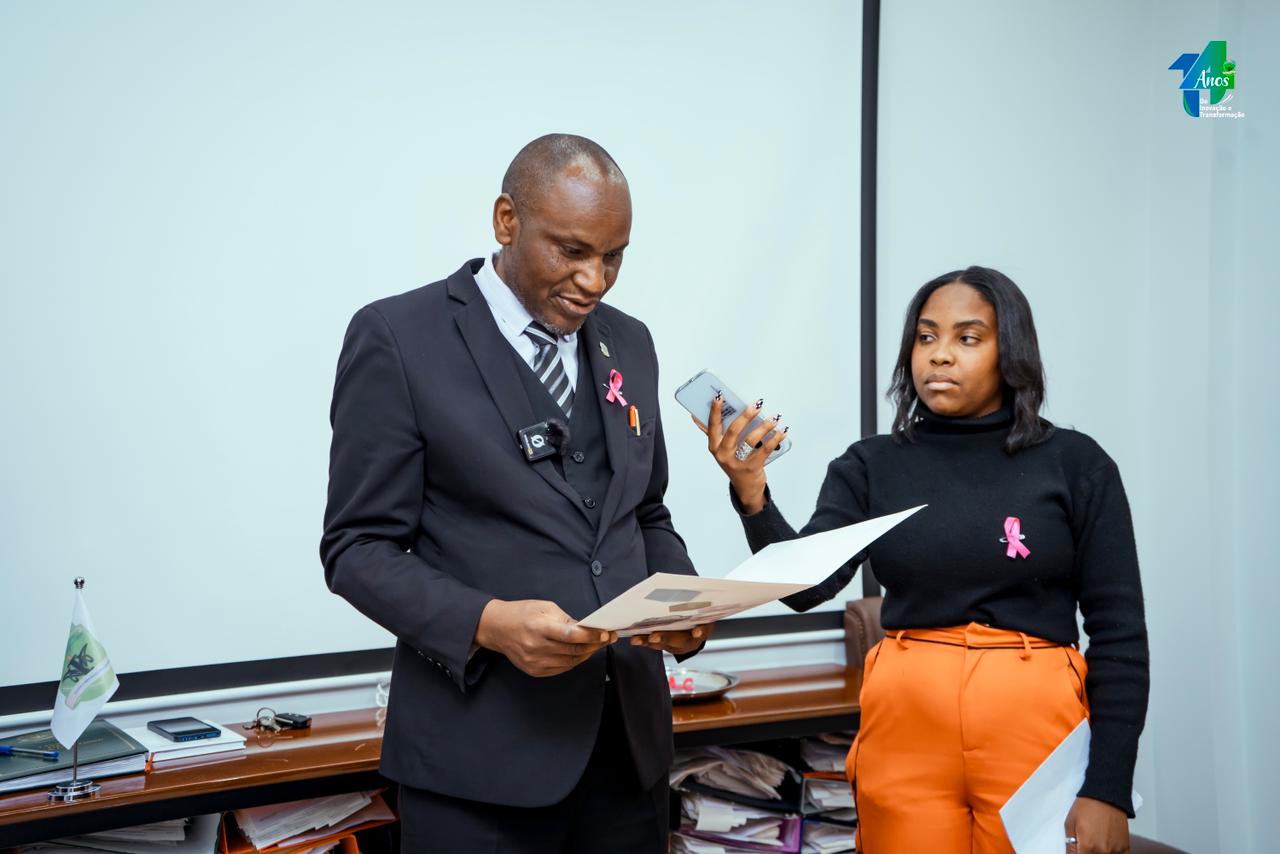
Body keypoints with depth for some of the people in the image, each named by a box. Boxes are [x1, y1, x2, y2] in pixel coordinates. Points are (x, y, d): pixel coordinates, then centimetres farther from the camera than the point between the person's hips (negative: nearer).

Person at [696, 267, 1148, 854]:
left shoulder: (1075, 465, -2)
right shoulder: (871, 467, 3)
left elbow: (1119, 631, -2)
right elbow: (805, 584, -9)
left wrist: (1107, 789, -8)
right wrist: (751, 495, -27)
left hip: (1034, 728, -1)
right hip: (904, 737, 2)